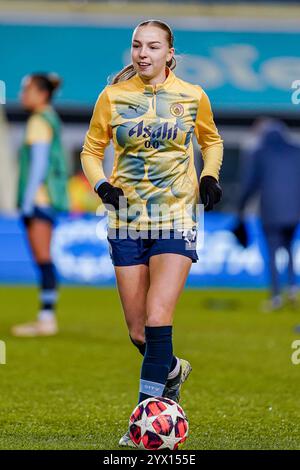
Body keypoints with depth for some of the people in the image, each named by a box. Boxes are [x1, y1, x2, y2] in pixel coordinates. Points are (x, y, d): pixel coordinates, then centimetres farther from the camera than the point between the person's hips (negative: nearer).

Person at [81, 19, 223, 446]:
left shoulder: (192, 97, 0)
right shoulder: (113, 97, 1)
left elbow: (211, 140, 19)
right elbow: (91, 150, 11)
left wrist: (210, 176, 1)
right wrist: (101, 184, -8)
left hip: (176, 218, -2)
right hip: (127, 219, 2)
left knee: (158, 317, -17)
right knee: (138, 331, 5)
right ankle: (173, 370, 37)